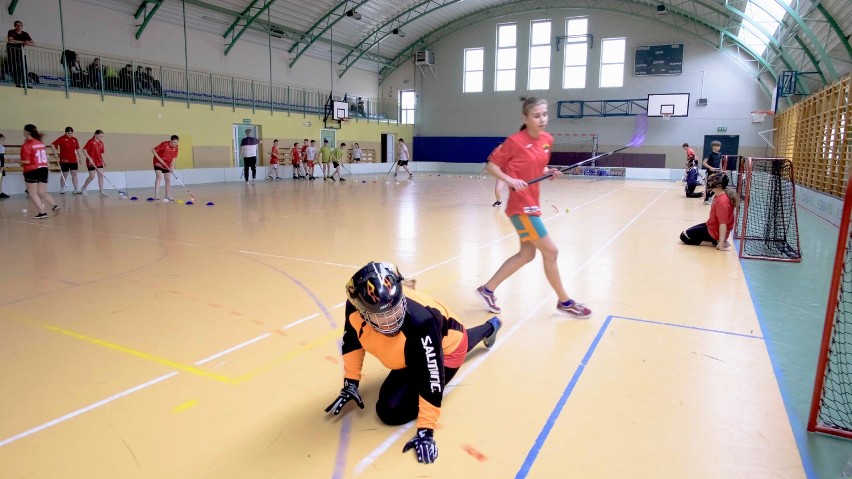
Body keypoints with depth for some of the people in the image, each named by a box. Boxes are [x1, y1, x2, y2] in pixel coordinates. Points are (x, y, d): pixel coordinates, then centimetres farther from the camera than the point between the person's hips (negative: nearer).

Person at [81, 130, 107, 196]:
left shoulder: (101, 143, 9)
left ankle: (101, 191, 4)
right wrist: (89, 158, -22)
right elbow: (84, 150, -15)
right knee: (92, 176, -5)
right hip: (91, 162, -6)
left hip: (99, 162, 6)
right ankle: (83, 188, 17)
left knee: (101, 175, 1)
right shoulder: (91, 142, -12)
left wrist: (103, 161, 11)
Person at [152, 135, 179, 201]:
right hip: (158, 163, -5)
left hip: (167, 165, 5)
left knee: (168, 179, 5)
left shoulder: (175, 148, -6)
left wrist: (172, 167, -16)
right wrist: (159, 159, -24)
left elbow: (173, 158, -2)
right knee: (159, 176, -20)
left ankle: (168, 195, 13)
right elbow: (153, 150, -18)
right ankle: (156, 195, -25)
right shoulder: (164, 144, -21)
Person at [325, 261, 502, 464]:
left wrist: (425, 432, -36)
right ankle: (490, 326, 70)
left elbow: (430, 378, -40)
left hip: (446, 347, -6)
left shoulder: (420, 322, -47)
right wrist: (350, 384, -5)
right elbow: (352, 341, -9)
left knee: (391, 410, -14)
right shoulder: (356, 306, -30)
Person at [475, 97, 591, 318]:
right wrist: (510, 180, -23)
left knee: (527, 253, 12)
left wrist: (549, 172, -1)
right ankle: (564, 301, 16)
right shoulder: (515, 141, -15)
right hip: (521, 206, -9)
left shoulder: (547, 140, 7)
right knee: (550, 251, -2)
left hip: (532, 203, 9)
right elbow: (491, 165, -8)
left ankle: (488, 289, 22)